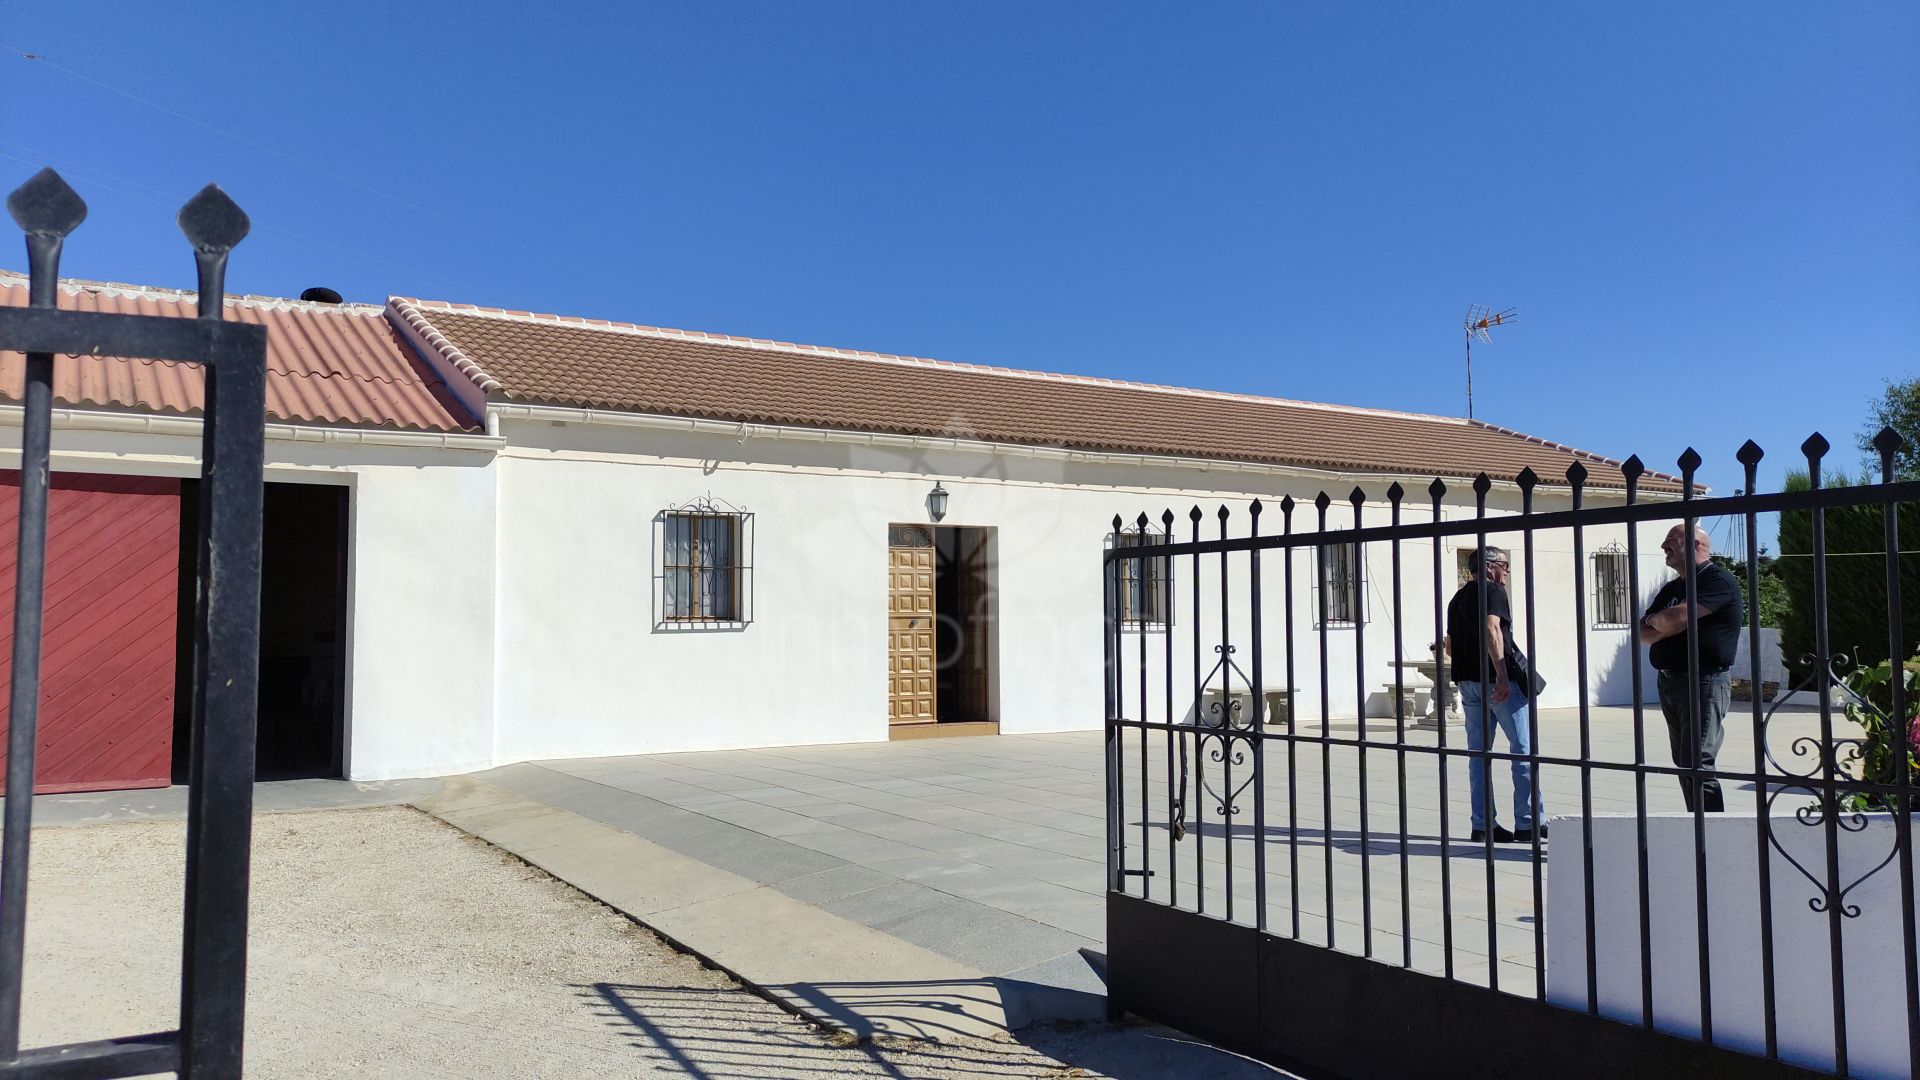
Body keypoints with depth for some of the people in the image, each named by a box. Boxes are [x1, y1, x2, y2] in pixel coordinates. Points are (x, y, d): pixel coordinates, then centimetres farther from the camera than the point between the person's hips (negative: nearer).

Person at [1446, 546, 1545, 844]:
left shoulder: (1457, 598, 19)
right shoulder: (1493, 591, -6)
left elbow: (1451, 640, 23)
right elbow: (1491, 628, -21)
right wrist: (1502, 674, -27)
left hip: (1467, 679, 8)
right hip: (1496, 680, -8)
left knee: (1478, 753, 8)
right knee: (1524, 749, -1)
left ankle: (1483, 825, 9)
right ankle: (1527, 823, -2)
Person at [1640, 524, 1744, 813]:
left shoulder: (1718, 580, -8)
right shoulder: (1671, 589, 20)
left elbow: (1678, 617, -22)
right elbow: (1643, 634, 12)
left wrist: (1654, 620, -1)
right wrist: (1666, 626, -9)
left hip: (1704, 683, -9)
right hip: (1670, 683, 9)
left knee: (1697, 765, -14)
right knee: (1684, 765, 11)